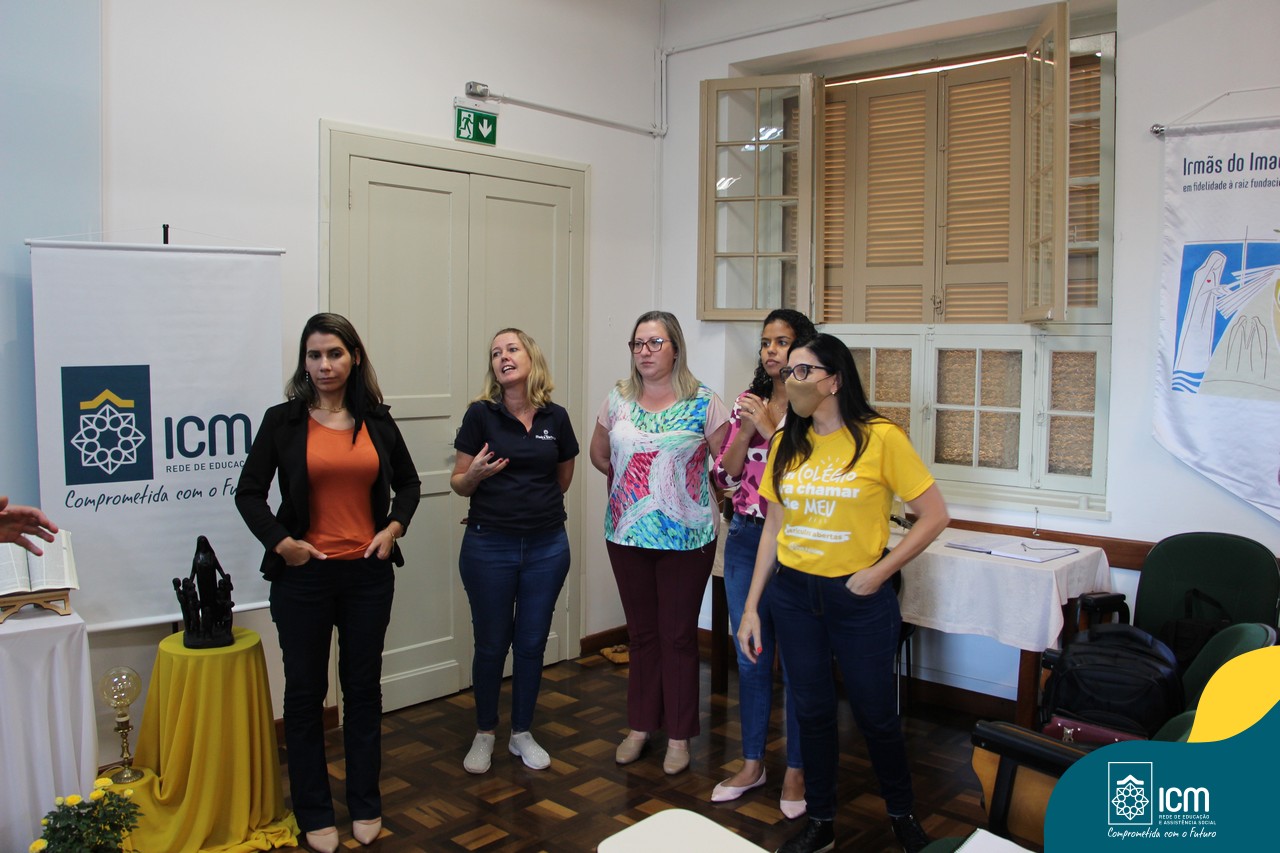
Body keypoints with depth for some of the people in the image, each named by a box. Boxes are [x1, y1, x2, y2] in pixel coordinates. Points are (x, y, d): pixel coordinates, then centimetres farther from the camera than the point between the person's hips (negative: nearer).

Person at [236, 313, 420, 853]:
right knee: (305, 691, 8)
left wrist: (395, 526, -1)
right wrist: (280, 542, -12)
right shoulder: (282, 421, -2)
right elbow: (249, 492, 0)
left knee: (364, 687, 11)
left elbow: (408, 482, 15)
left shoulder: (376, 421, 5)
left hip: (369, 574, 2)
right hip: (304, 575, -2)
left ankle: (366, 807, 27)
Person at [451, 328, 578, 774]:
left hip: (546, 545, 2)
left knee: (532, 642, 11)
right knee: (491, 643, 8)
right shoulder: (481, 414, -5)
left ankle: (522, 733, 29)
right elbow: (459, 483, -2)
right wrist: (475, 474, -22)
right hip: (488, 546, -2)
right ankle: (484, 733, 28)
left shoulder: (555, 417, 1)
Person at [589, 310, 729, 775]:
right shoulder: (618, 400, 4)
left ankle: (679, 736, 21)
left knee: (678, 636, 6)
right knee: (641, 633, 15)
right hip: (628, 536, 3)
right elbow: (599, 454, 17)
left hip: (686, 539, -3)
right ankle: (640, 726, 29)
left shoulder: (703, 401, -7)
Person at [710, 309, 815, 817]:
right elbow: (725, 475, 6)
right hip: (746, 539, 5)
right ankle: (752, 764, 30)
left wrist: (770, 428, -17)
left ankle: (795, 771, 22)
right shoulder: (749, 402, 8)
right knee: (750, 658, 14)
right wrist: (746, 429, -9)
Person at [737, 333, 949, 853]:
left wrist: (880, 571, -13)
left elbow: (934, 516, -9)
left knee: (875, 713, 9)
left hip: (858, 597, -4)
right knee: (811, 710, 13)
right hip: (793, 593, 4)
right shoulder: (786, 444, 4)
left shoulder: (880, 438, -12)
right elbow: (773, 528, 9)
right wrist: (751, 607, 7)